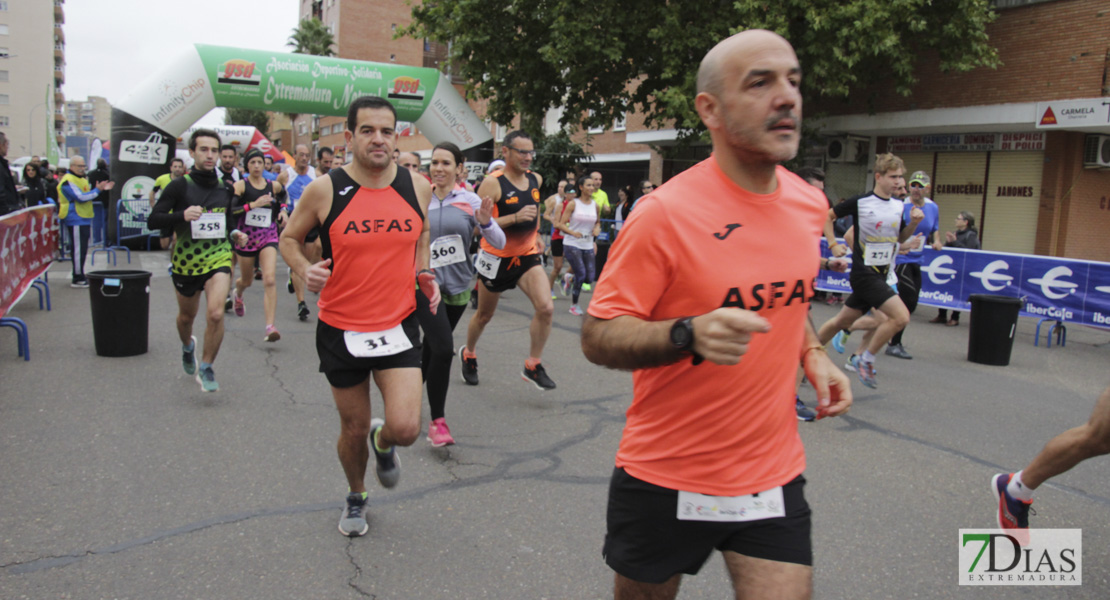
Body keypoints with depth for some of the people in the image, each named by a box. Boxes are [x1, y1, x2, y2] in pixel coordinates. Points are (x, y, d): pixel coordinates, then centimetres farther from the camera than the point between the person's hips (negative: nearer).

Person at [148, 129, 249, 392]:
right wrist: (182, 215, -26)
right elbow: (153, 220, -10)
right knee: (186, 316, 18)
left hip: (218, 257, 1)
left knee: (215, 313, -19)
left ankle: (206, 367, 1)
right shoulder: (179, 186, -6)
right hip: (186, 261, -1)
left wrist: (235, 234, 1)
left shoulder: (225, 189, 6)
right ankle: (187, 346, 53)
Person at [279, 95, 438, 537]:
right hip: (341, 330, -1)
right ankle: (356, 497, 43)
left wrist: (423, 273, 1)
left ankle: (383, 443, 28)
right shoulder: (324, 190, -9)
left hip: (398, 326, 1)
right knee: (354, 429, 12)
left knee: (406, 428, -12)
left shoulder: (417, 186, -2)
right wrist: (305, 269, -14)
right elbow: (289, 238, 6)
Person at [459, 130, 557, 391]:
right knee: (484, 315, 15)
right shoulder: (493, 184, -18)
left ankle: (533, 366, -1)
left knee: (546, 308, -16)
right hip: (497, 257, -4)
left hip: (527, 255, 4)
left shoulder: (536, 180, 1)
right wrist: (515, 217, -31)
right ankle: (468, 354, 43)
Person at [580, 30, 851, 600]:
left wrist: (812, 352, 3)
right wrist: (688, 336, -33)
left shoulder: (809, 205, 2)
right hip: (665, 477, -4)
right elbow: (597, 337, -17)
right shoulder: (665, 212, -19)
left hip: (775, 474, 5)